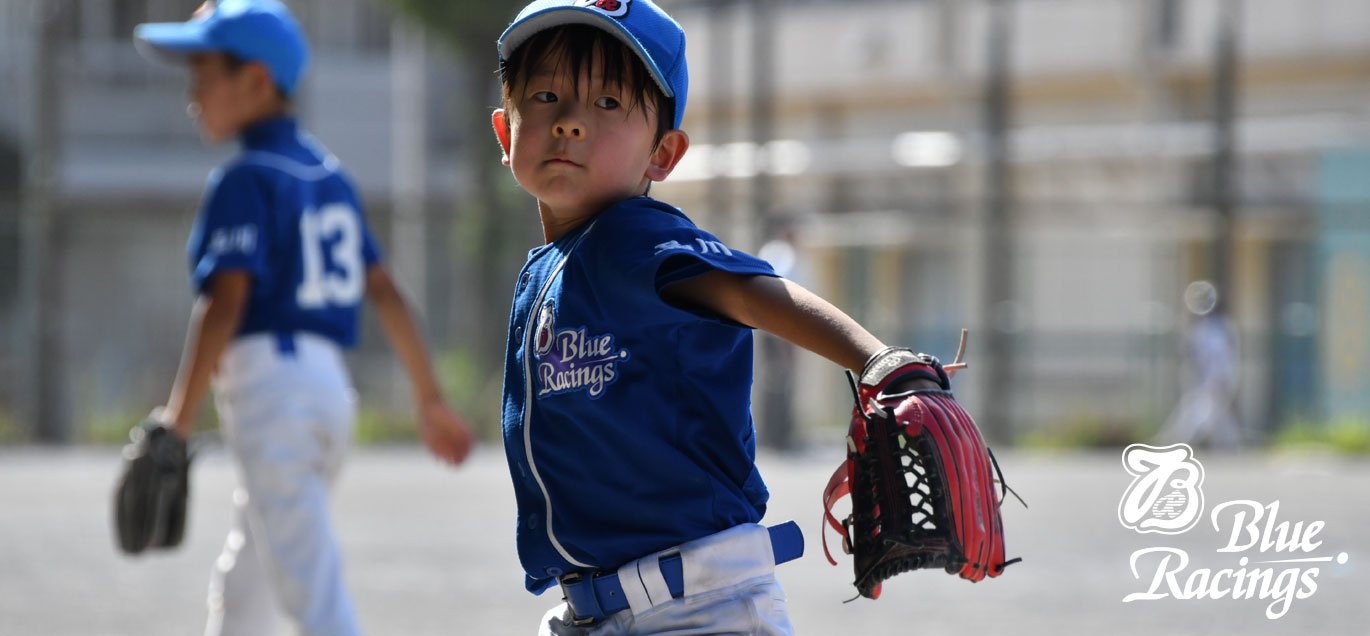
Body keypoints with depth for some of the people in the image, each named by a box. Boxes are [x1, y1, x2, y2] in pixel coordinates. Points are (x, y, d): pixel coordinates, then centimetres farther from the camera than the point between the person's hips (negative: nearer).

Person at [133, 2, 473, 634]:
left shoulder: (245, 181, -9)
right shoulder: (329, 175, 15)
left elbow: (224, 305, -19)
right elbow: (384, 291, 15)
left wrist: (175, 426, -23)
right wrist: (430, 399, 19)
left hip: (270, 387, -9)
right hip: (332, 388, 9)